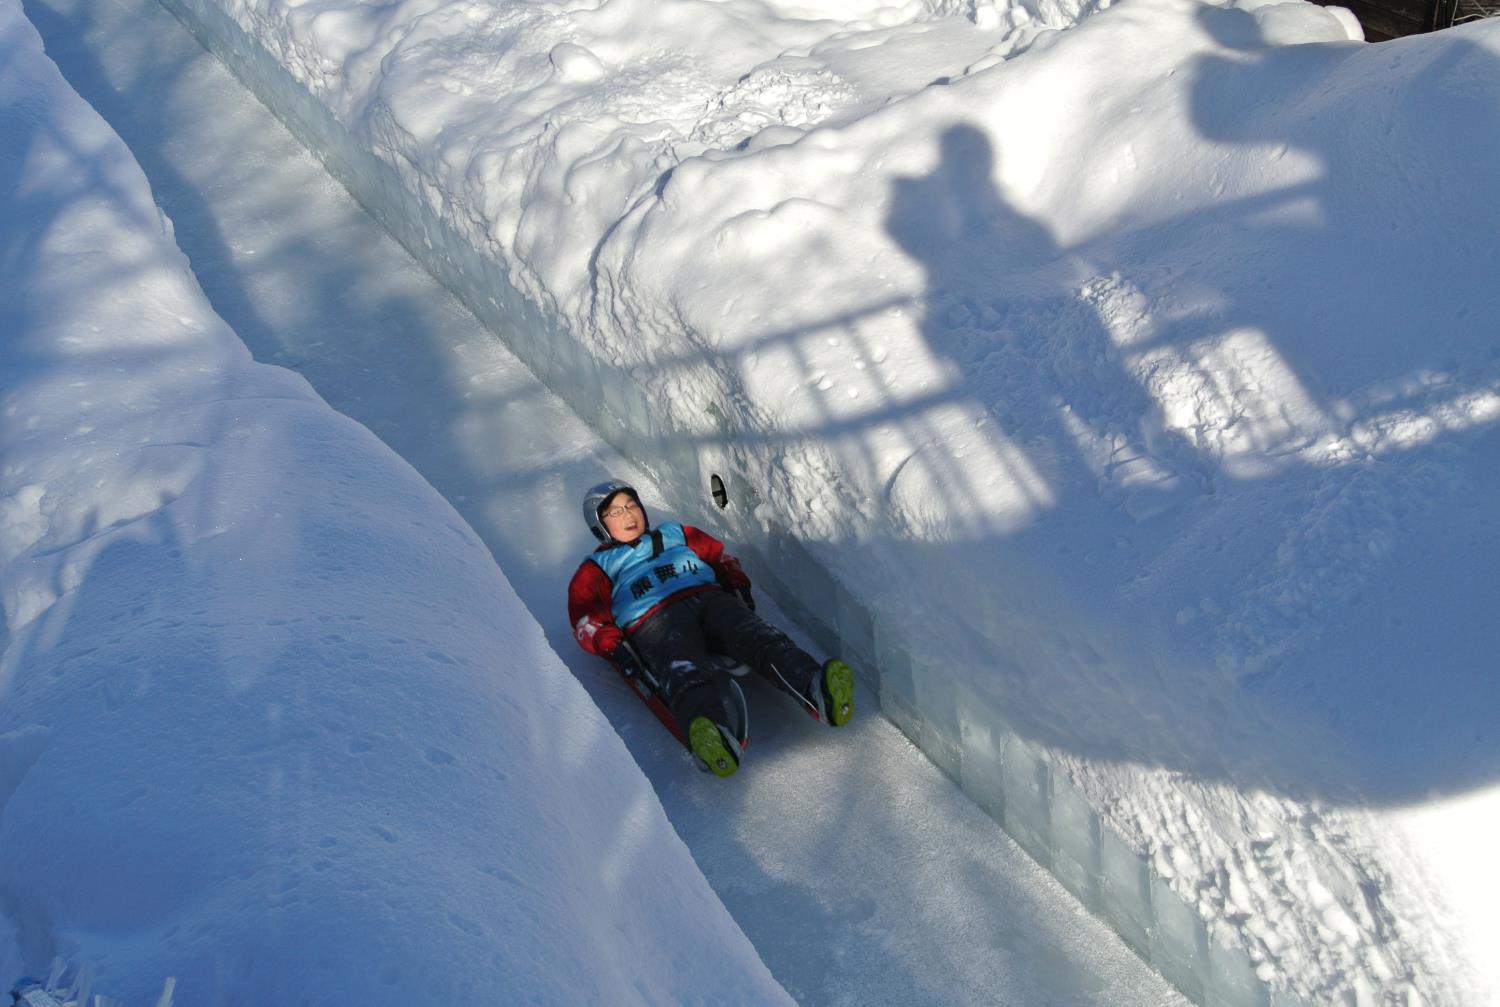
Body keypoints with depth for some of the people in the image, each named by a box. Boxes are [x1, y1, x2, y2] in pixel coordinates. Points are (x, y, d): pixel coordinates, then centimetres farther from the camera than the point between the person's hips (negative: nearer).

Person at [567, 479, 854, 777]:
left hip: (709, 598, 4)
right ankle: (714, 732, -69)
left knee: (757, 637, -30)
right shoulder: (597, 567, 27)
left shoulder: (675, 534, 38)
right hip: (654, 619, -4)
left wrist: (739, 587, 14)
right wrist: (611, 644, -8)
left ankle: (815, 688, -56)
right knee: (684, 669, -39)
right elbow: (586, 619, 13)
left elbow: (720, 556, 35)